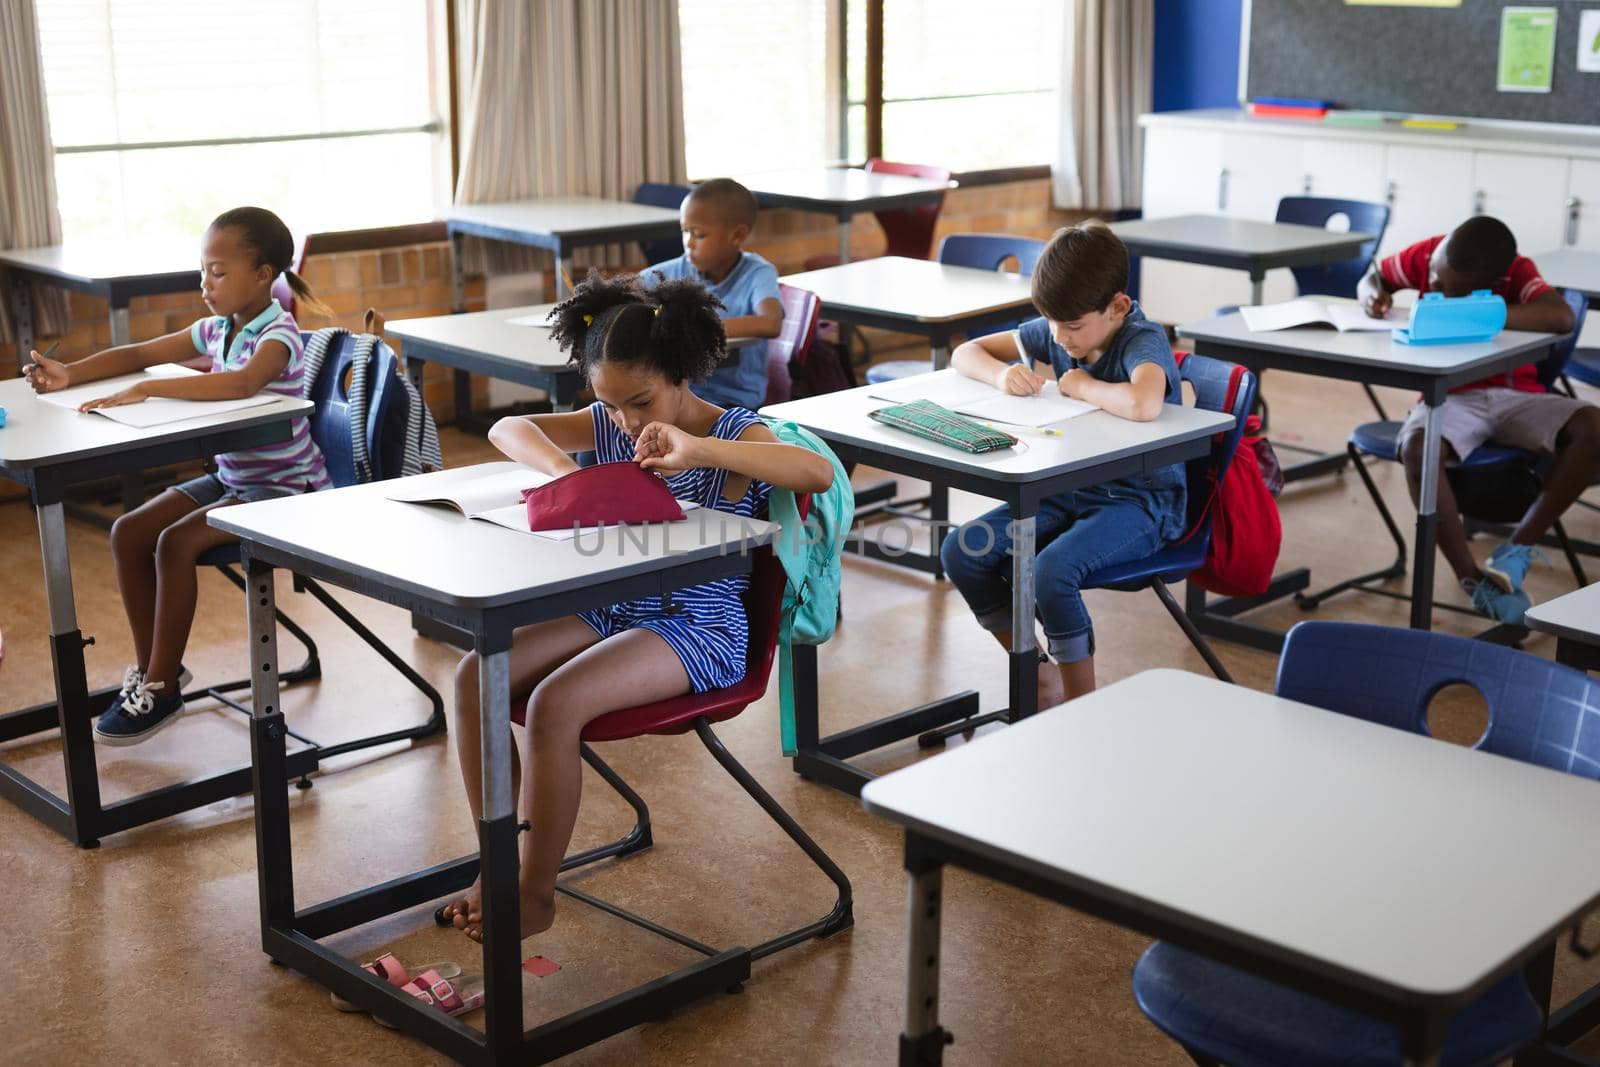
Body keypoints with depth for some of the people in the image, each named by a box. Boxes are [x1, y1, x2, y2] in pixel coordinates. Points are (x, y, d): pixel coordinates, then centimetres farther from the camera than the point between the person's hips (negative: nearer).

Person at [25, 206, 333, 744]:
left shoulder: (277, 335, -19)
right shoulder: (216, 329, 7)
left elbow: (241, 383, -40)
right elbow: (139, 353, 15)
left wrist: (146, 389, -40)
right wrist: (71, 373, -2)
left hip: (285, 486, -9)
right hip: (231, 477, 9)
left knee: (176, 541, -25)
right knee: (127, 533, -4)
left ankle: (162, 687, -12)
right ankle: (149, 666, 8)